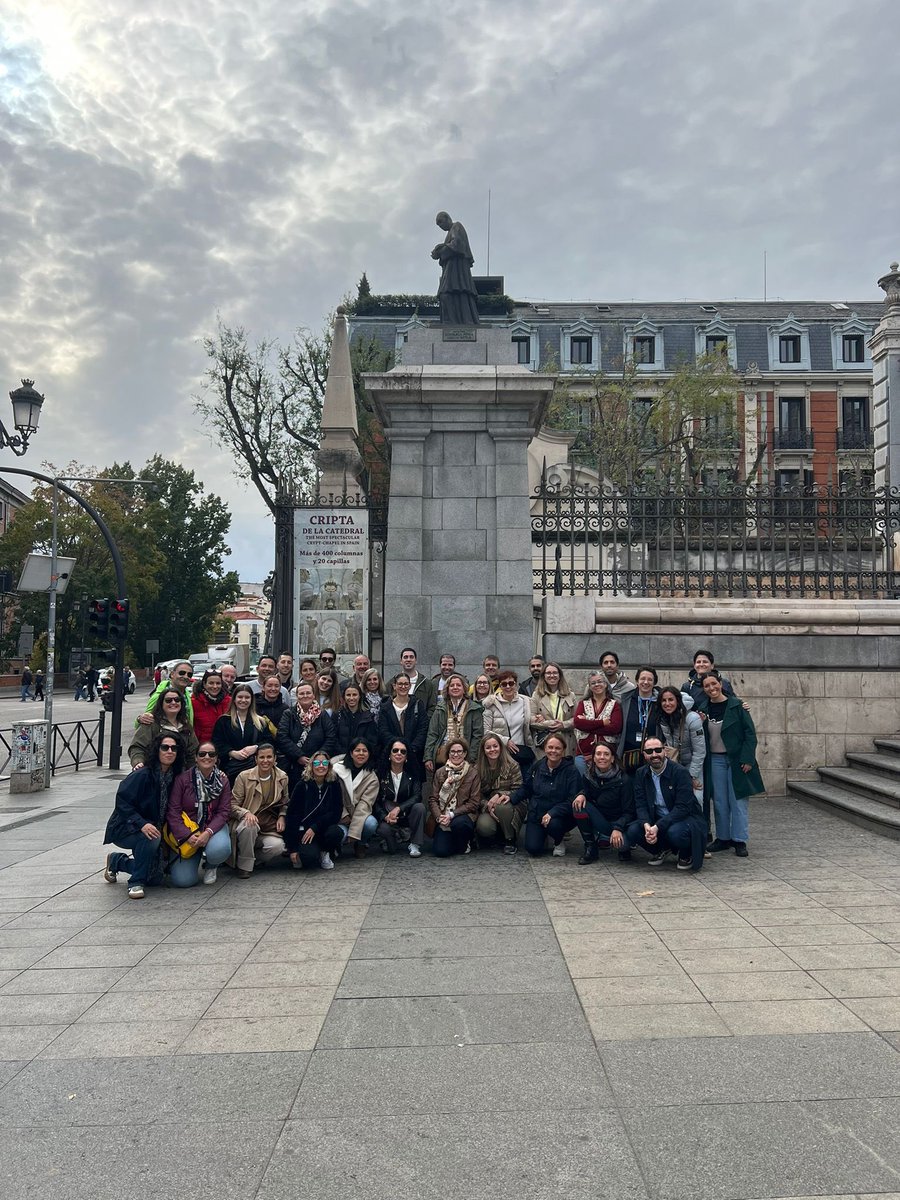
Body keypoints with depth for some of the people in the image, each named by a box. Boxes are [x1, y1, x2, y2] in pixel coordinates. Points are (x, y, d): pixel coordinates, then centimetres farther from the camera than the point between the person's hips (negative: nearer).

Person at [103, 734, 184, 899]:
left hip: (153, 828, 7)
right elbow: (122, 802, -27)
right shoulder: (142, 776, -23)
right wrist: (142, 824, -38)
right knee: (151, 838, -37)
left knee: (154, 879, 5)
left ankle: (117, 860, 30)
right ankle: (136, 882, -16)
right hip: (124, 828, -7)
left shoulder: (174, 778, -4)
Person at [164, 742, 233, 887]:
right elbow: (173, 811, -10)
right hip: (186, 830, -1)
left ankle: (211, 866, 6)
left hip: (213, 827, 1)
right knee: (182, 880, -16)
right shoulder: (183, 779, -7)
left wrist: (208, 832, -23)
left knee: (219, 850, -35)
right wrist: (186, 835, -21)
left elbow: (224, 812, -6)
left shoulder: (222, 781, 0)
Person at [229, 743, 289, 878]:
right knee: (249, 826, -38)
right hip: (248, 822, -2)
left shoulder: (282, 777, 3)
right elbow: (232, 805, -6)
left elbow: (284, 803, 18)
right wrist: (246, 813, -26)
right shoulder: (244, 777, -6)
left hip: (269, 829, 2)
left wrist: (282, 817, -3)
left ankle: (255, 858, 4)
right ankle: (244, 865, -15)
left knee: (278, 847, -29)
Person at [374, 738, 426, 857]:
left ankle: (415, 845, -16)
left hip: (407, 815, 1)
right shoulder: (381, 774, -3)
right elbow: (375, 801, -4)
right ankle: (396, 837, 5)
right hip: (386, 815, -1)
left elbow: (417, 796, -13)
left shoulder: (412, 774, -2)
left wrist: (399, 809, -26)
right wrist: (385, 816, -22)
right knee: (383, 829, -33)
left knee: (419, 807, -30)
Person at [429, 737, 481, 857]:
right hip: (442, 818, 2)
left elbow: (474, 802, -6)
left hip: (463, 815, -2)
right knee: (440, 851, -20)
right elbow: (433, 799, 4)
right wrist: (439, 816, -16)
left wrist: (452, 815, -16)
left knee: (458, 823, -37)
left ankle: (464, 845, -2)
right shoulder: (440, 773, 7)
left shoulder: (473, 774, -2)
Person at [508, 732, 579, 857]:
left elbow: (572, 800, -17)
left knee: (553, 824, -36)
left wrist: (552, 813, -29)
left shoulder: (571, 771, -11)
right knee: (533, 849, -15)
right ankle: (543, 836, 23)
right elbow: (525, 788, 10)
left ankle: (558, 842, 1)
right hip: (536, 814, 3)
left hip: (560, 816, -3)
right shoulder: (537, 767, 2)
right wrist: (511, 798, -9)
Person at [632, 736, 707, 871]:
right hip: (657, 819, 5)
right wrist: (647, 825, -28)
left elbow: (682, 807, -23)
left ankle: (686, 855, 0)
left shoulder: (680, 772, -16)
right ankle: (662, 851, 10)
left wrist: (657, 827, -31)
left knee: (674, 832, -37)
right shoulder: (641, 773, 1)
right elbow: (640, 805, -6)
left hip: (686, 817, -5)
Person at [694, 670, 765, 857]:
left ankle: (740, 840, 7)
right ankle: (723, 838, 18)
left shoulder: (736, 705, -7)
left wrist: (747, 759, -12)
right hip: (715, 760, 4)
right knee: (719, 801, 8)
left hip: (736, 759, -4)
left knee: (738, 800, 0)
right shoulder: (703, 708, 4)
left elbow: (750, 733, -6)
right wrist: (699, 724, -10)